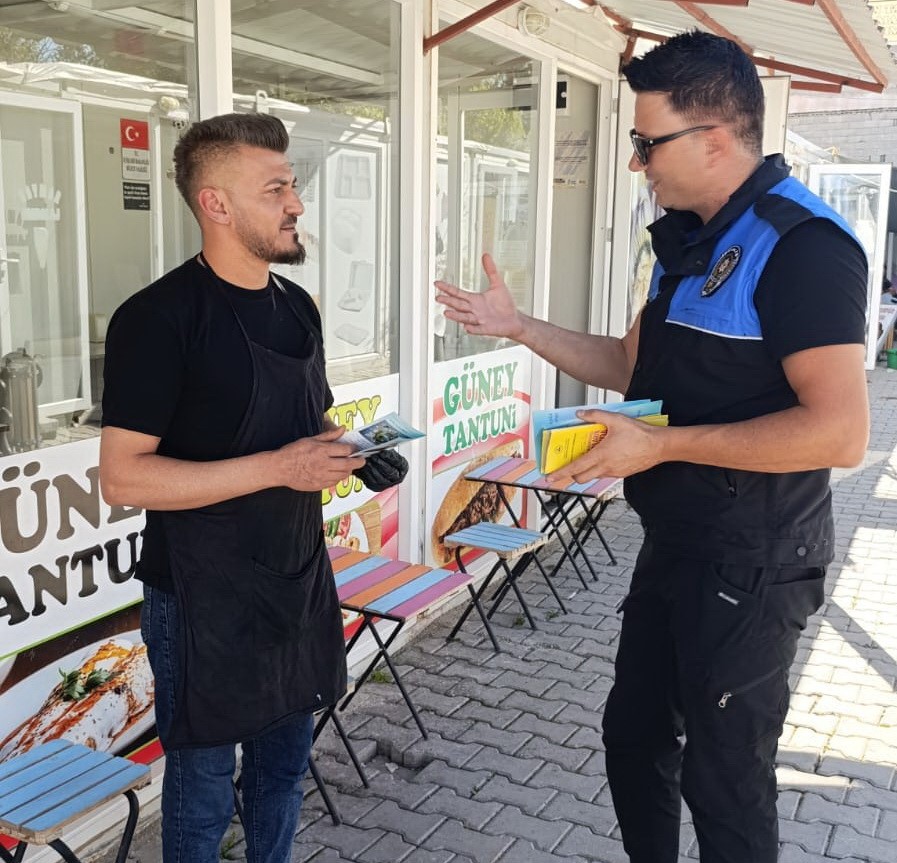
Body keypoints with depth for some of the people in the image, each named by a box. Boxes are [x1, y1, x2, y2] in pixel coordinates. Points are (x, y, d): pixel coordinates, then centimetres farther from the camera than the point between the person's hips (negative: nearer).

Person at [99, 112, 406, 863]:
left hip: (299, 581, 7)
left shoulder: (297, 306, 7)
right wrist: (277, 468, -25)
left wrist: (356, 454, -2)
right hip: (203, 597, -7)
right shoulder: (159, 318, -17)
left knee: (285, 764, 20)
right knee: (203, 790, 10)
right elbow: (123, 477, -21)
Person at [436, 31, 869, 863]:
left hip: (750, 565, -9)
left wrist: (660, 446, -25)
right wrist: (518, 326, 7)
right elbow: (634, 367, 16)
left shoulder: (801, 246, -21)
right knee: (635, 734, 22)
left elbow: (839, 431, -28)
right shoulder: (689, 240, 9)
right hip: (674, 543, 9)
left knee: (724, 776, 7)